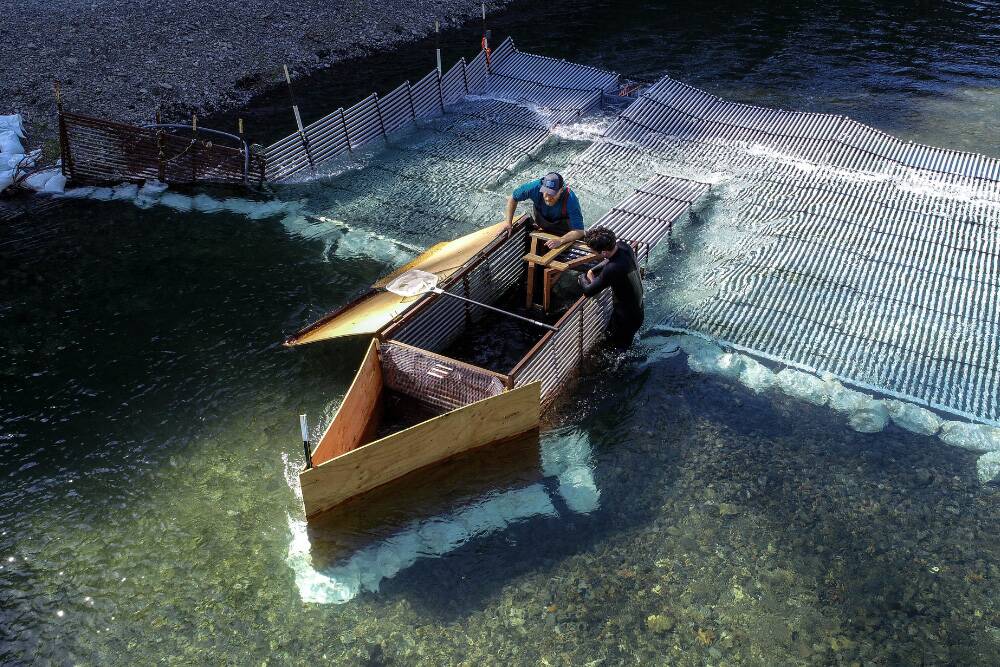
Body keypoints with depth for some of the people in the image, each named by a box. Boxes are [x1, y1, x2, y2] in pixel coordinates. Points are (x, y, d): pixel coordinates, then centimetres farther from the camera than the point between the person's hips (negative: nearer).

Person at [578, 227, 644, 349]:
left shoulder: (612, 269, -39)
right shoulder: (623, 246, -15)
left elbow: (588, 291, -26)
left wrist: (582, 277, -5)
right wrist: (592, 271, -4)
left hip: (628, 317, -8)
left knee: (619, 347, 14)